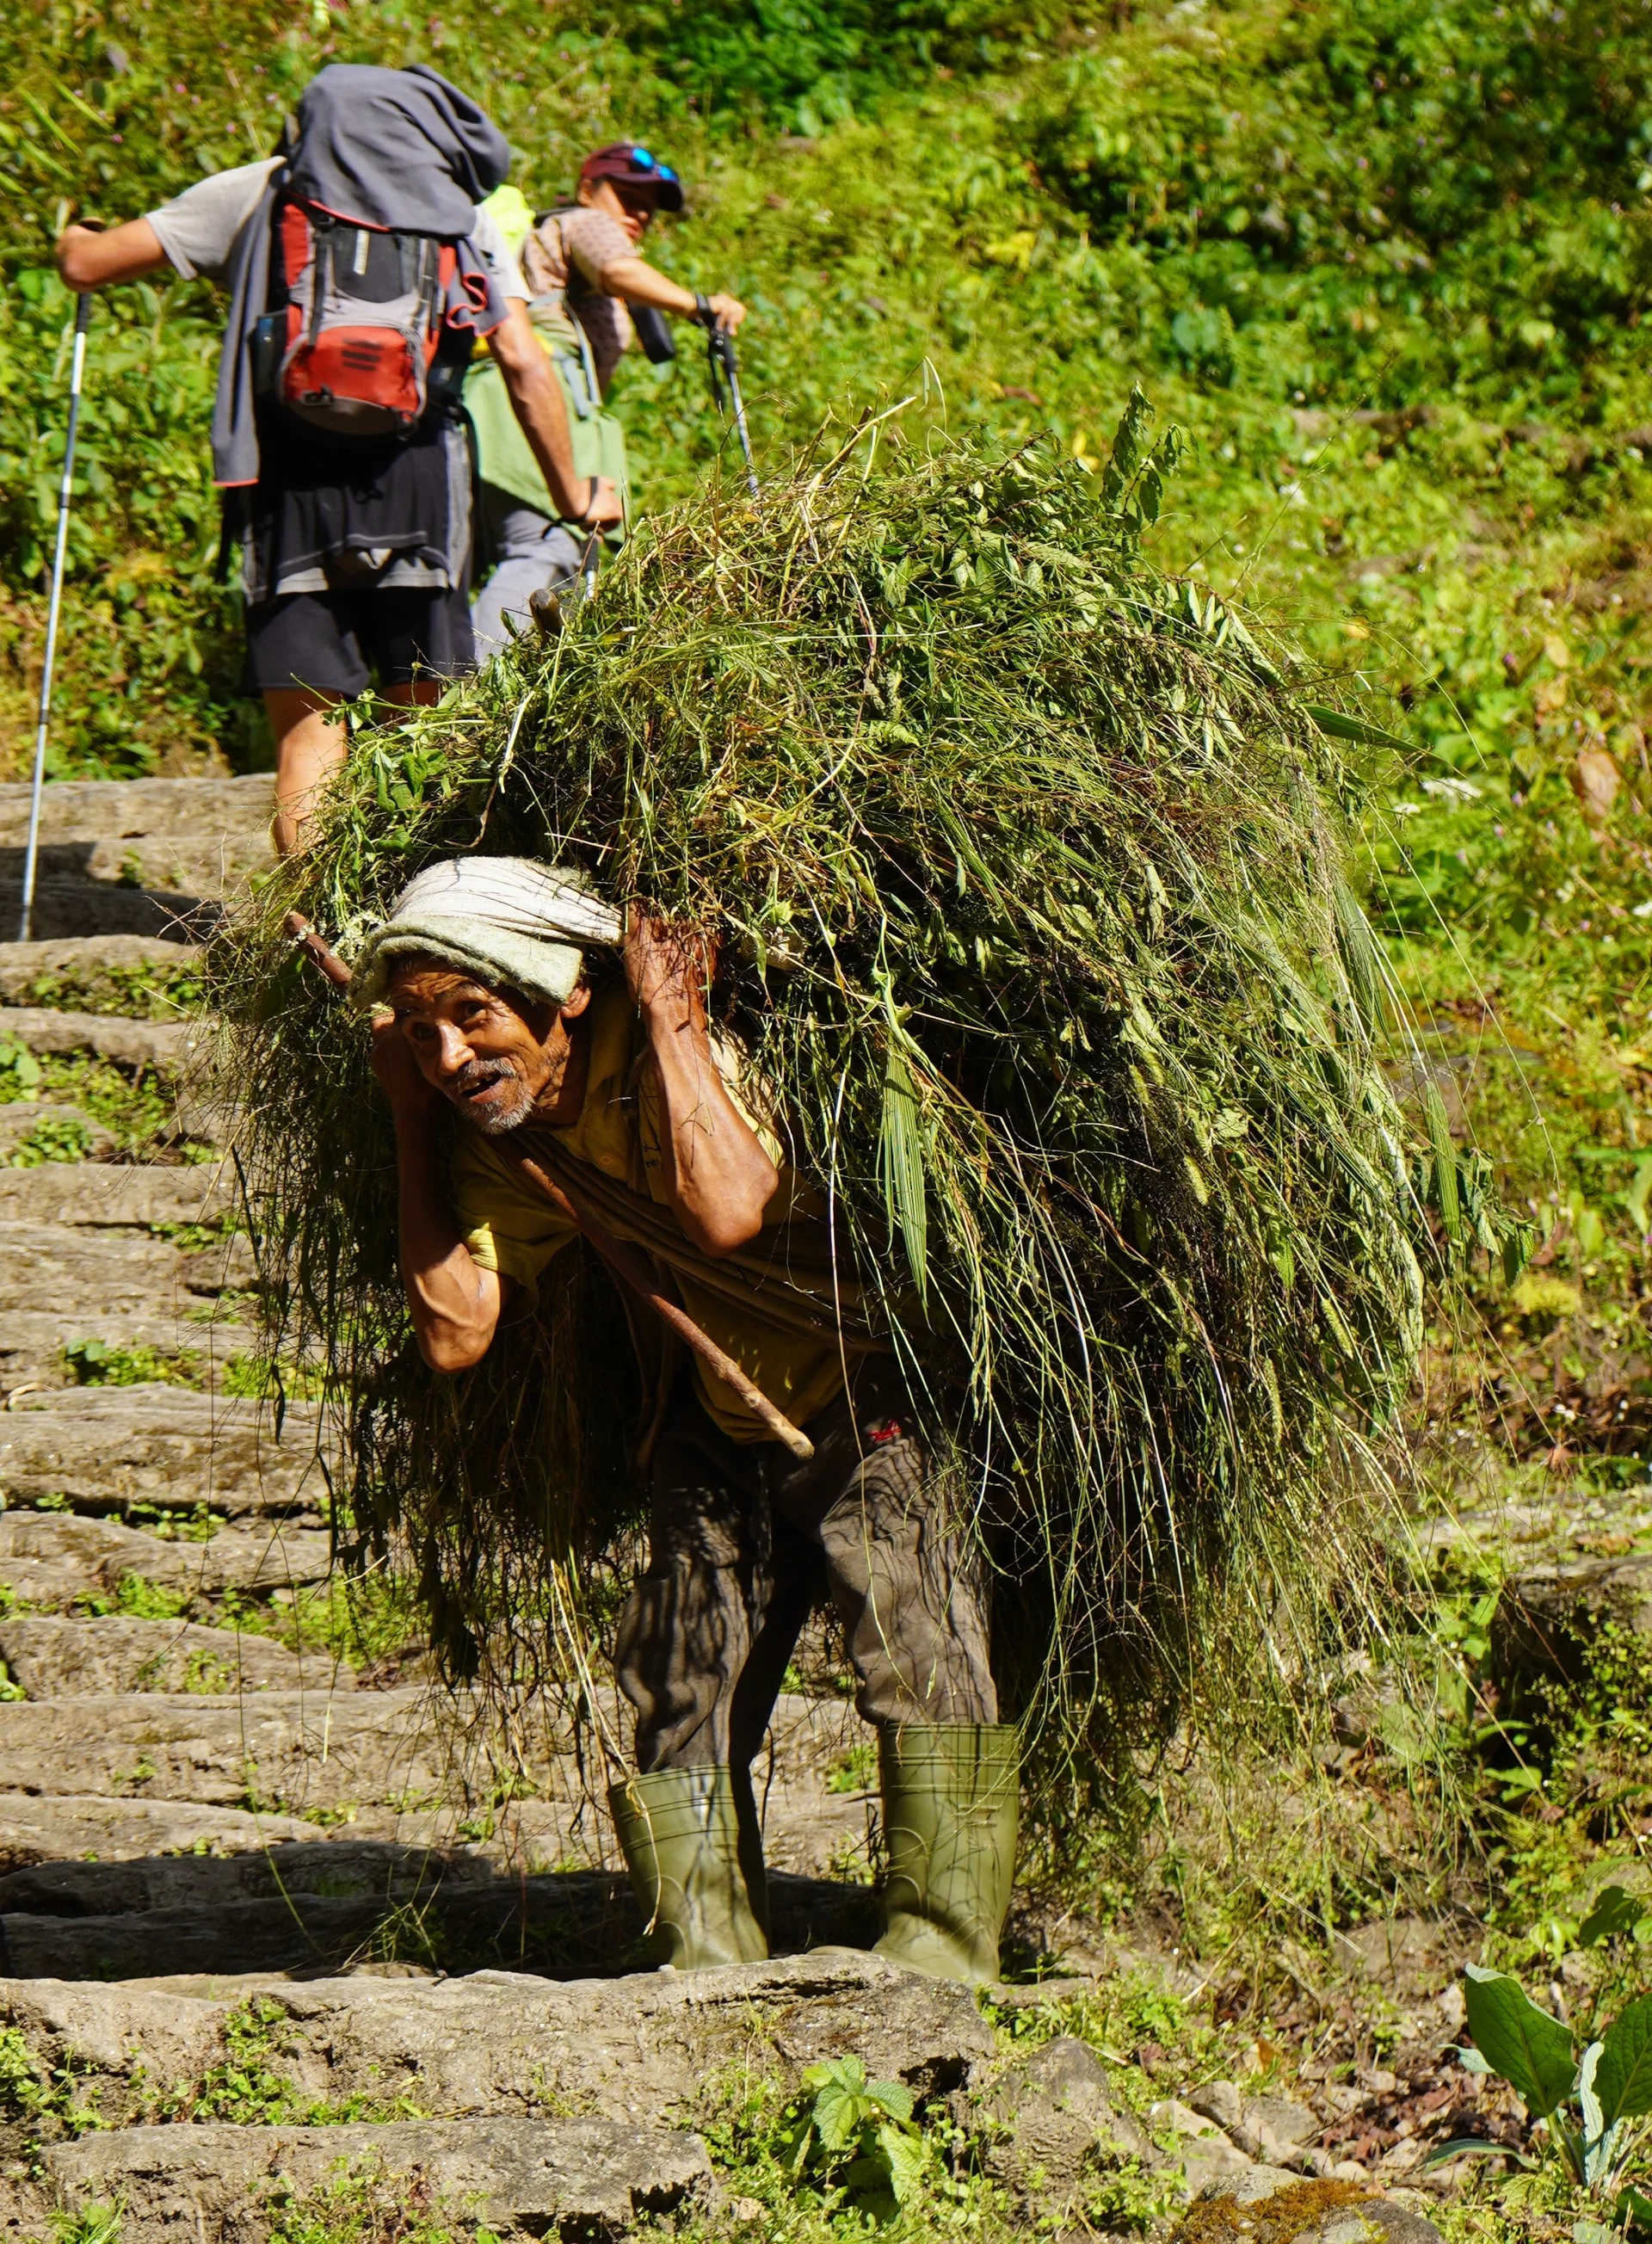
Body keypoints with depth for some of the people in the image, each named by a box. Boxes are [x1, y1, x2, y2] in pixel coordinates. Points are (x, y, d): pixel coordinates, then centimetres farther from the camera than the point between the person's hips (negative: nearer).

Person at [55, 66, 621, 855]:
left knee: (308, 730, 0)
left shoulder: (256, 193, 14)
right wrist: (574, 496, 19)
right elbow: (525, 368, 9)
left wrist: (73, 237, 38)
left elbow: (86, 265, 13)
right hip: (418, 472, 1)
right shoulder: (466, 218, 17)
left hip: (292, 480, 0)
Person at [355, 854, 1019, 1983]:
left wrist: (666, 1018, -35)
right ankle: (711, 1967, 17)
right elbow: (454, 1332, -10)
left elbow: (730, 1211, -44)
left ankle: (943, 1945, -13)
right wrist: (412, 1125, -11)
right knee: (684, 1705, 7)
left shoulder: (683, 1043, -25)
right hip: (722, 1433, 7)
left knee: (923, 1657, -19)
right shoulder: (504, 1137, -4)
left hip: (869, 1401, -7)